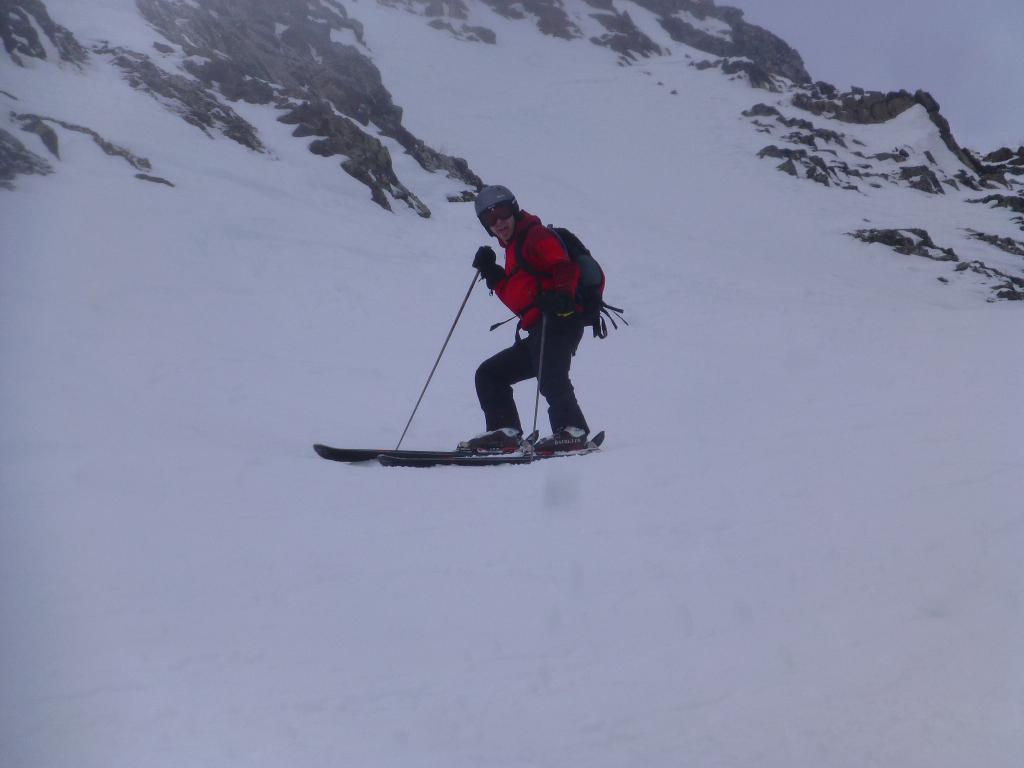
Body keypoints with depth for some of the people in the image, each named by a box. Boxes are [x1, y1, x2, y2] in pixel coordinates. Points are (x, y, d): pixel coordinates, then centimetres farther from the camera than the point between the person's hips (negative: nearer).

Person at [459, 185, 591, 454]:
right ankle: (505, 432, 3)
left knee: (549, 377, -31)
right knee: (489, 374, 11)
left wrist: (561, 295, -35)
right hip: (538, 333, 10)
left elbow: (566, 268, -15)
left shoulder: (536, 235, 1)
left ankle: (572, 431, -30)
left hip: (557, 322, -10)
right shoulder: (513, 249, 28)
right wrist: (491, 273, 16)